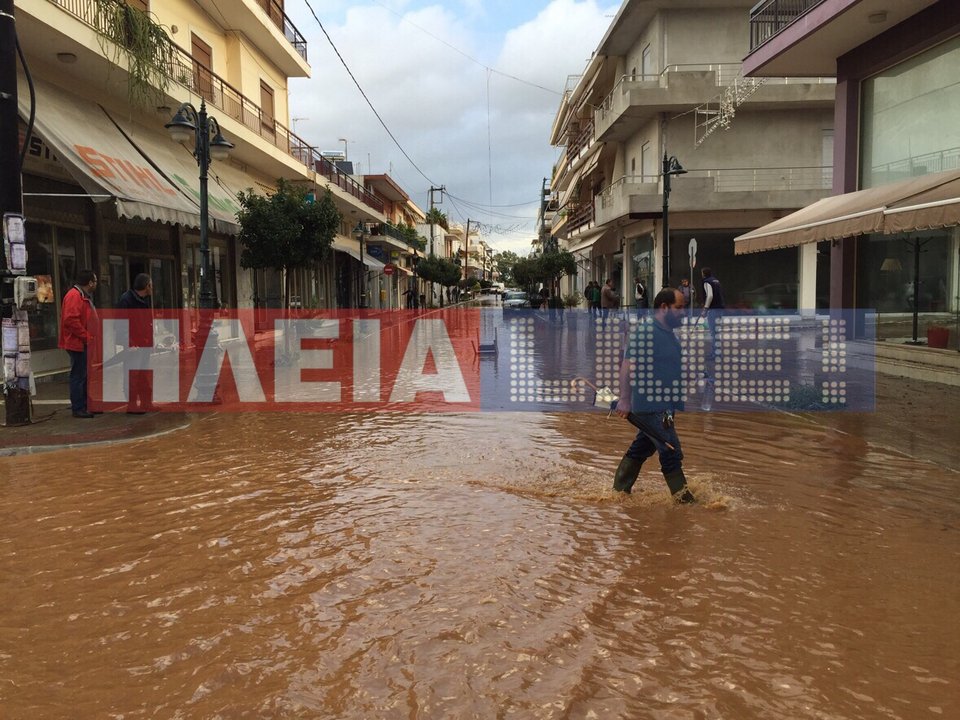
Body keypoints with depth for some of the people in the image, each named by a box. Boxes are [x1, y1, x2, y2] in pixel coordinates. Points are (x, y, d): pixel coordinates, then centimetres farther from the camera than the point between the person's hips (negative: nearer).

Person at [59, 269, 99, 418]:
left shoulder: (84, 297, 18)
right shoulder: (74, 296, -16)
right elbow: (71, 320, -24)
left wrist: (90, 337, 15)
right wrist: (87, 337, -21)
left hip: (84, 344, 11)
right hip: (78, 343, -11)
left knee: (85, 375, 15)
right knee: (78, 375, -6)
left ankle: (84, 406, 23)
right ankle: (78, 409, -1)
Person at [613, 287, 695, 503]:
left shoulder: (669, 334, 13)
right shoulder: (644, 331, -16)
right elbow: (627, 365, -18)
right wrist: (624, 400, -20)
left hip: (663, 406, 10)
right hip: (651, 406, -10)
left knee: (641, 449, 17)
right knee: (671, 452, -4)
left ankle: (620, 491, 27)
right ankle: (683, 498, 6)